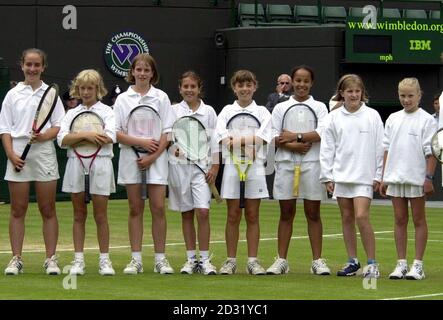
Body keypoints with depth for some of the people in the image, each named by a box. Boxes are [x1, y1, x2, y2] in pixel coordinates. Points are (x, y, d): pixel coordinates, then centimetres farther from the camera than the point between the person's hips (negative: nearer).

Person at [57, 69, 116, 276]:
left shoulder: (106, 111, 4)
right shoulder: (72, 113, 12)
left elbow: (109, 138, -12)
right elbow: (62, 139, -2)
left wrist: (75, 140, -9)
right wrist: (86, 135, -16)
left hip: (100, 163, -2)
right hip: (76, 164, 2)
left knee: (101, 215, 0)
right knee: (79, 214, 5)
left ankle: (104, 260, 5)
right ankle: (78, 260, 8)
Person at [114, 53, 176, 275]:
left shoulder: (161, 98, 4)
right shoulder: (123, 99, 5)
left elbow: (167, 133, 0)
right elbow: (116, 133, -1)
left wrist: (153, 156, -11)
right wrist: (141, 142, -13)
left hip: (156, 158, -1)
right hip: (130, 157, 1)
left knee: (158, 208, -5)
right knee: (135, 208, 3)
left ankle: (160, 259, 1)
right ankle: (136, 260, 6)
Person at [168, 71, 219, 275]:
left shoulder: (208, 112, 5)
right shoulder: (173, 111, 6)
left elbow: (215, 141, 4)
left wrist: (215, 166, -2)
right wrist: (174, 147, -11)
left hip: (201, 166, -1)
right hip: (179, 165, 1)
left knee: (203, 212, -11)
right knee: (186, 214, 5)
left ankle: (205, 259, -6)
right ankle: (191, 259, 11)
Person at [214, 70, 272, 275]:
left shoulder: (262, 112, 8)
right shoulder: (227, 111, 9)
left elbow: (261, 139, -8)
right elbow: (224, 139, -6)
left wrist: (238, 141, -17)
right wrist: (248, 144, -18)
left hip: (255, 167, 0)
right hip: (232, 166, 0)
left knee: (252, 216, 2)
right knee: (233, 215, 2)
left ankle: (252, 261, 5)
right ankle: (230, 261, 6)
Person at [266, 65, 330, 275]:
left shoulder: (319, 107, 7)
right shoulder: (281, 108, 10)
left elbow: (322, 132, -9)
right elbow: (275, 137, 0)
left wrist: (296, 136, -14)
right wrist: (293, 146, -15)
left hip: (312, 165, -1)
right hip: (286, 164, 1)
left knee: (313, 214, 2)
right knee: (286, 214, 4)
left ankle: (317, 260, 5)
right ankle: (281, 260, 7)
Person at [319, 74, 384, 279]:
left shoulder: (372, 116, -1)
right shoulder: (334, 117, 5)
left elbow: (380, 147, 1)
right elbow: (327, 148, 7)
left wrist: (378, 176, -1)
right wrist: (327, 176, 3)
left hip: (364, 176, -3)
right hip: (341, 175, 3)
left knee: (361, 216, -15)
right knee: (347, 218, 8)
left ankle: (372, 263, -8)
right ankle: (352, 262, 17)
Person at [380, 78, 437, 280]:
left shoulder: (426, 120, -4)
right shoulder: (393, 119, 10)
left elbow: (431, 152, -7)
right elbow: (386, 149, 12)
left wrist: (429, 177, -13)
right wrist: (383, 177, 9)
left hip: (417, 178, -4)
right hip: (395, 177, 5)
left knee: (418, 220, 2)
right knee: (399, 220, 7)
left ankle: (418, 264, 5)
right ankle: (401, 263, 11)